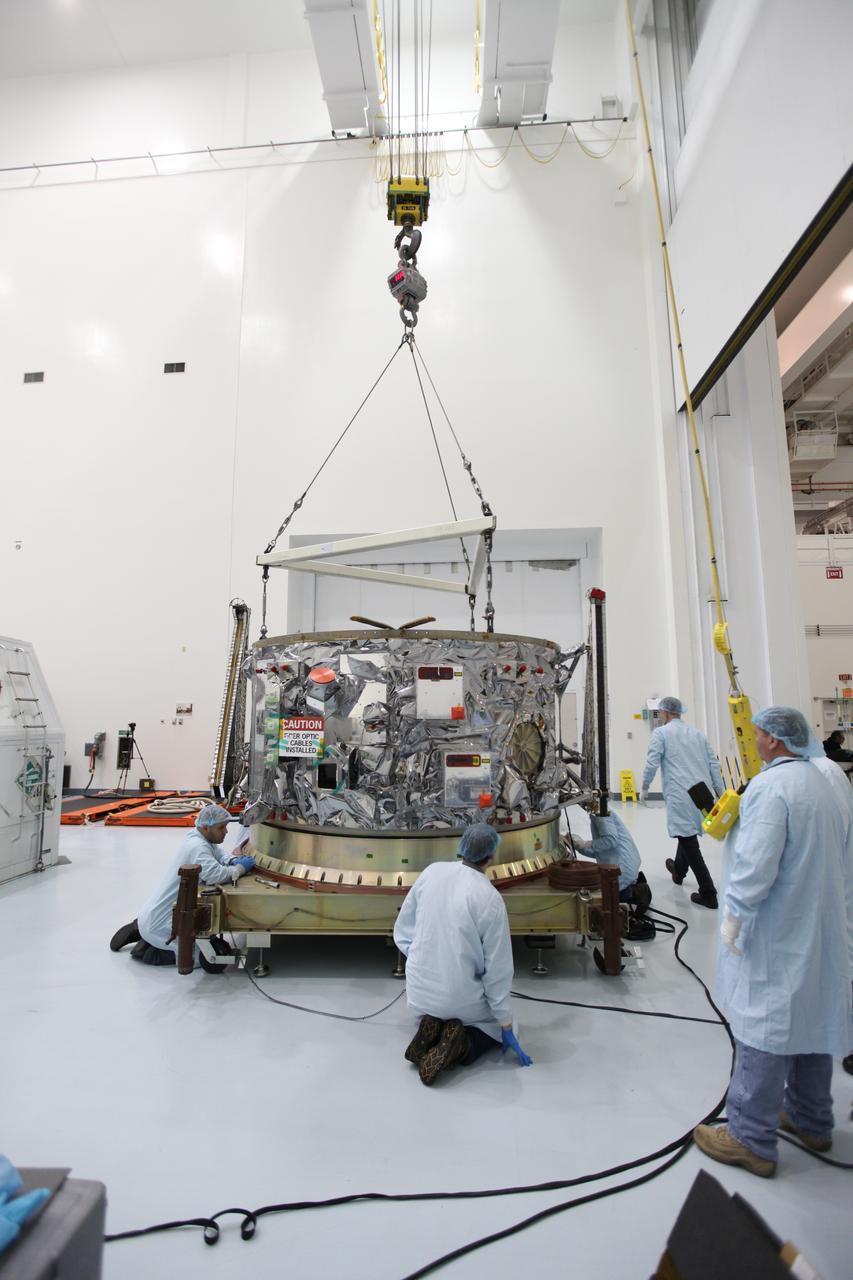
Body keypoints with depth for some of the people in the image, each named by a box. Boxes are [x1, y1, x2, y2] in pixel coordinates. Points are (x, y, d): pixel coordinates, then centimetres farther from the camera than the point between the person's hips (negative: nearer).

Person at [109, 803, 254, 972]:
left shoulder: (201, 838, 2)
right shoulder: (197, 847, -26)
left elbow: (220, 858, 10)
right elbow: (215, 875, -40)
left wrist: (234, 860, -12)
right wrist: (241, 868, -23)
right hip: (162, 922, -10)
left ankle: (141, 931, 22)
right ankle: (149, 951, -1)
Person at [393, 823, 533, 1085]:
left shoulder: (432, 871, -9)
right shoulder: (490, 899, -21)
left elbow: (402, 932, 2)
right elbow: (498, 968, -12)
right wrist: (506, 1027, 0)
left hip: (419, 993, 4)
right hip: (459, 998, -4)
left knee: (436, 1011, 37)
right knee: (499, 1027, 26)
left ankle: (431, 1028, 5)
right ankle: (462, 1044, -2)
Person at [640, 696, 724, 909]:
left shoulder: (661, 733, -2)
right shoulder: (697, 733, 14)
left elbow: (651, 764, -9)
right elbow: (714, 765, 12)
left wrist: (644, 789, 4)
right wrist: (721, 794, 15)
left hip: (679, 794, -7)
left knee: (689, 841, -1)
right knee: (688, 834, 25)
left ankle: (708, 894, -2)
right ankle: (678, 871, 47)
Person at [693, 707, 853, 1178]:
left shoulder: (770, 786, -23)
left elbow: (755, 865, -27)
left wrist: (733, 916, -15)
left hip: (776, 933, -9)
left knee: (764, 1030, 2)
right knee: (813, 1022, 21)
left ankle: (751, 1139, 15)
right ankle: (811, 1121, 38)